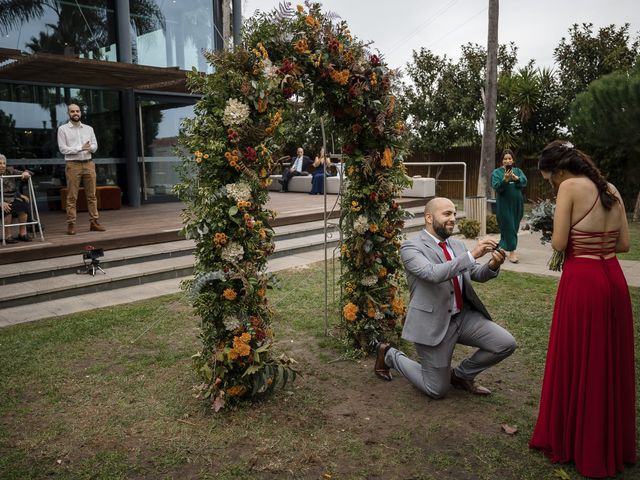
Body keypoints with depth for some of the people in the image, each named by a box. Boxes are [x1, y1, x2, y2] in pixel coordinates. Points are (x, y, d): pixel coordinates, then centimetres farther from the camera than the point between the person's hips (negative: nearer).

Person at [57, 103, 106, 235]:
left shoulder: (89, 129, 14)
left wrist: (89, 148, -14)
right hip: (73, 165, -3)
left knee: (92, 195, 4)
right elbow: (63, 149, -5)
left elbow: (95, 145, 9)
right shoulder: (63, 129, 3)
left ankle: (94, 222, 9)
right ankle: (71, 224, 0)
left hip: (88, 164, 4)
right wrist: (80, 148, -15)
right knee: (72, 197, -3)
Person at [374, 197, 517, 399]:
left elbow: (477, 274, 9)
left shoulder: (457, 245, 8)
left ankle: (461, 374, 15)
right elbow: (434, 273, -30)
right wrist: (472, 254, -33)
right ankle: (389, 354, 25)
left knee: (506, 344, -8)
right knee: (437, 390, 3)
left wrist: (492, 265, -13)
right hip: (433, 324, -6)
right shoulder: (411, 248, -14)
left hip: (464, 316, 6)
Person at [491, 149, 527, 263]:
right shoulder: (497, 172, 1)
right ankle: (511, 251, -5)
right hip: (504, 205, -4)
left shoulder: (518, 171, 9)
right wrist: (505, 180, -29)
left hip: (517, 204, 4)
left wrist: (515, 178, -29)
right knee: (508, 227, -8)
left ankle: (504, 247, 24)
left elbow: (524, 182, -9)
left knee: (514, 227, 10)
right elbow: (496, 187, -12)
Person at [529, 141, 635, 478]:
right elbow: (624, 244, 12)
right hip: (614, 279, 7)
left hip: (582, 281, -7)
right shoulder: (611, 190, 9)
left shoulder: (570, 187, -10)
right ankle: (613, 446, 33)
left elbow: (558, 243, -12)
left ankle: (569, 443, 24)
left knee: (576, 363, 8)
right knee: (611, 363, 18)